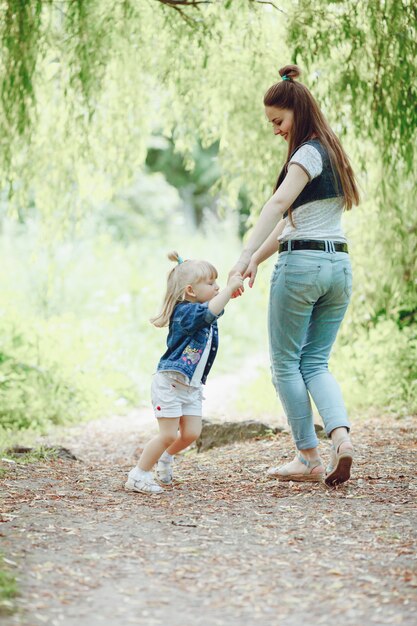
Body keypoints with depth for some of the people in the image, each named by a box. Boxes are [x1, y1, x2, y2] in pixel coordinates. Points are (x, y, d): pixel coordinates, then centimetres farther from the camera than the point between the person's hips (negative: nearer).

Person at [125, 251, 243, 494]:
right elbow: (211, 311, -36)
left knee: (191, 433, 3)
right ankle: (138, 475, 2)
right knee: (168, 434, -9)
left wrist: (231, 291, 6)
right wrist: (230, 287, -28)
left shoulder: (200, 310, 10)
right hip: (170, 382, -9)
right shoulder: (185, 311, -18)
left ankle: (165, 458, 30)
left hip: (192, 386, 9)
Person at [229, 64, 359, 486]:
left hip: (303, 263, -8)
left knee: (286, 363, 4)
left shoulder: (309, 152, -10)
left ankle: (308, 457, 4)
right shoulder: (331, 153, 19)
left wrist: (246, 255, -34)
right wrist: (258, 259, 13)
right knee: (315, 362, 12)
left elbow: (279, 204, -26)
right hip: (340, 265, 8)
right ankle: (340, 435, -11)